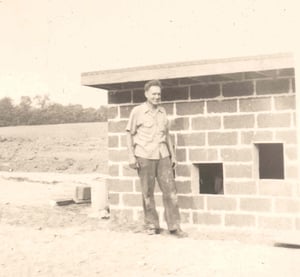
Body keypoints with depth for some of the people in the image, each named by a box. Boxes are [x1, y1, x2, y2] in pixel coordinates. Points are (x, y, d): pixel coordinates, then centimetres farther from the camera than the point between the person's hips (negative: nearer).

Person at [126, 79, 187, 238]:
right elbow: (130, 134, 0)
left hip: (163, 156, 4)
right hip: (144, 156, -3)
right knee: (148, 193, 4)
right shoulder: (137, 111, -1)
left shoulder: (162, 111, 12)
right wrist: (131, 157, -8)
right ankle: (151, 225, 17)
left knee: (170, 190, -1)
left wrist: (173, 155, 14)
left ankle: (174, 226, 4)